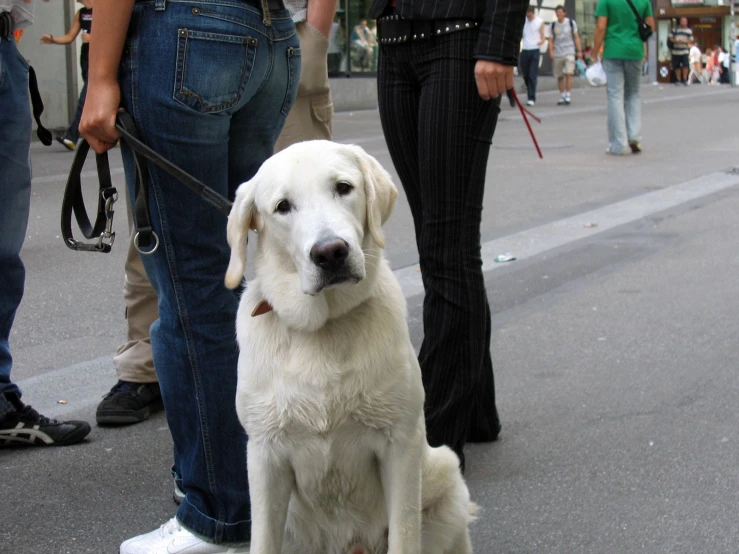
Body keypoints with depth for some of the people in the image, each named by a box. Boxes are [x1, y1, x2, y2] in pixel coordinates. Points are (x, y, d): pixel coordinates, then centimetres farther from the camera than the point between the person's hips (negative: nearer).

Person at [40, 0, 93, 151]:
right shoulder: (81, 13, 16)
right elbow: (70, 37, 17)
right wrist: (53, 40, 0)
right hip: (85, 59, 8)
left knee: (86, 98, -15)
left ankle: (71, 136, -20)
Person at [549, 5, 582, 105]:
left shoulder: (571, 23, 5)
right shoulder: (553, 25, 9)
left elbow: (576, 37, 8)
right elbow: (551, 40, 11)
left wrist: (579, 51, 1)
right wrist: (551, 51, -6)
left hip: (569, 52, -2)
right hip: (557, 54, 3)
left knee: (568, 74, -15)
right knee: (559, 76, 5)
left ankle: (568, 96, -13)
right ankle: (562, 97, 15)